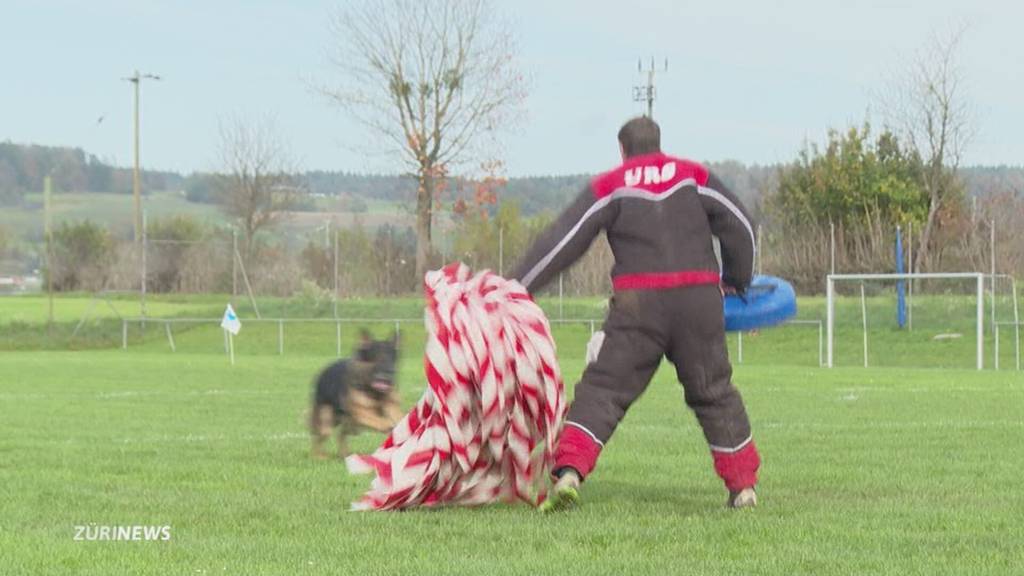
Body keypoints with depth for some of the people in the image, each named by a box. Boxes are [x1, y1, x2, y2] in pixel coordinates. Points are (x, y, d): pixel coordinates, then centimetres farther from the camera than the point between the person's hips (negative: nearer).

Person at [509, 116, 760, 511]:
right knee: (714, 391, 15)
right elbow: (739, 226, 13)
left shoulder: (610, 187, 7)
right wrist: (737, 282, 29)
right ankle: (743, 485, 17)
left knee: (604, 389, -2)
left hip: (638, 302, -2)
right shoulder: (693, 176, 13)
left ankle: (569, 470, -22)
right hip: (699, 298, 2)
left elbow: (562, 241, 1)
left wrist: (515, 287, 2)